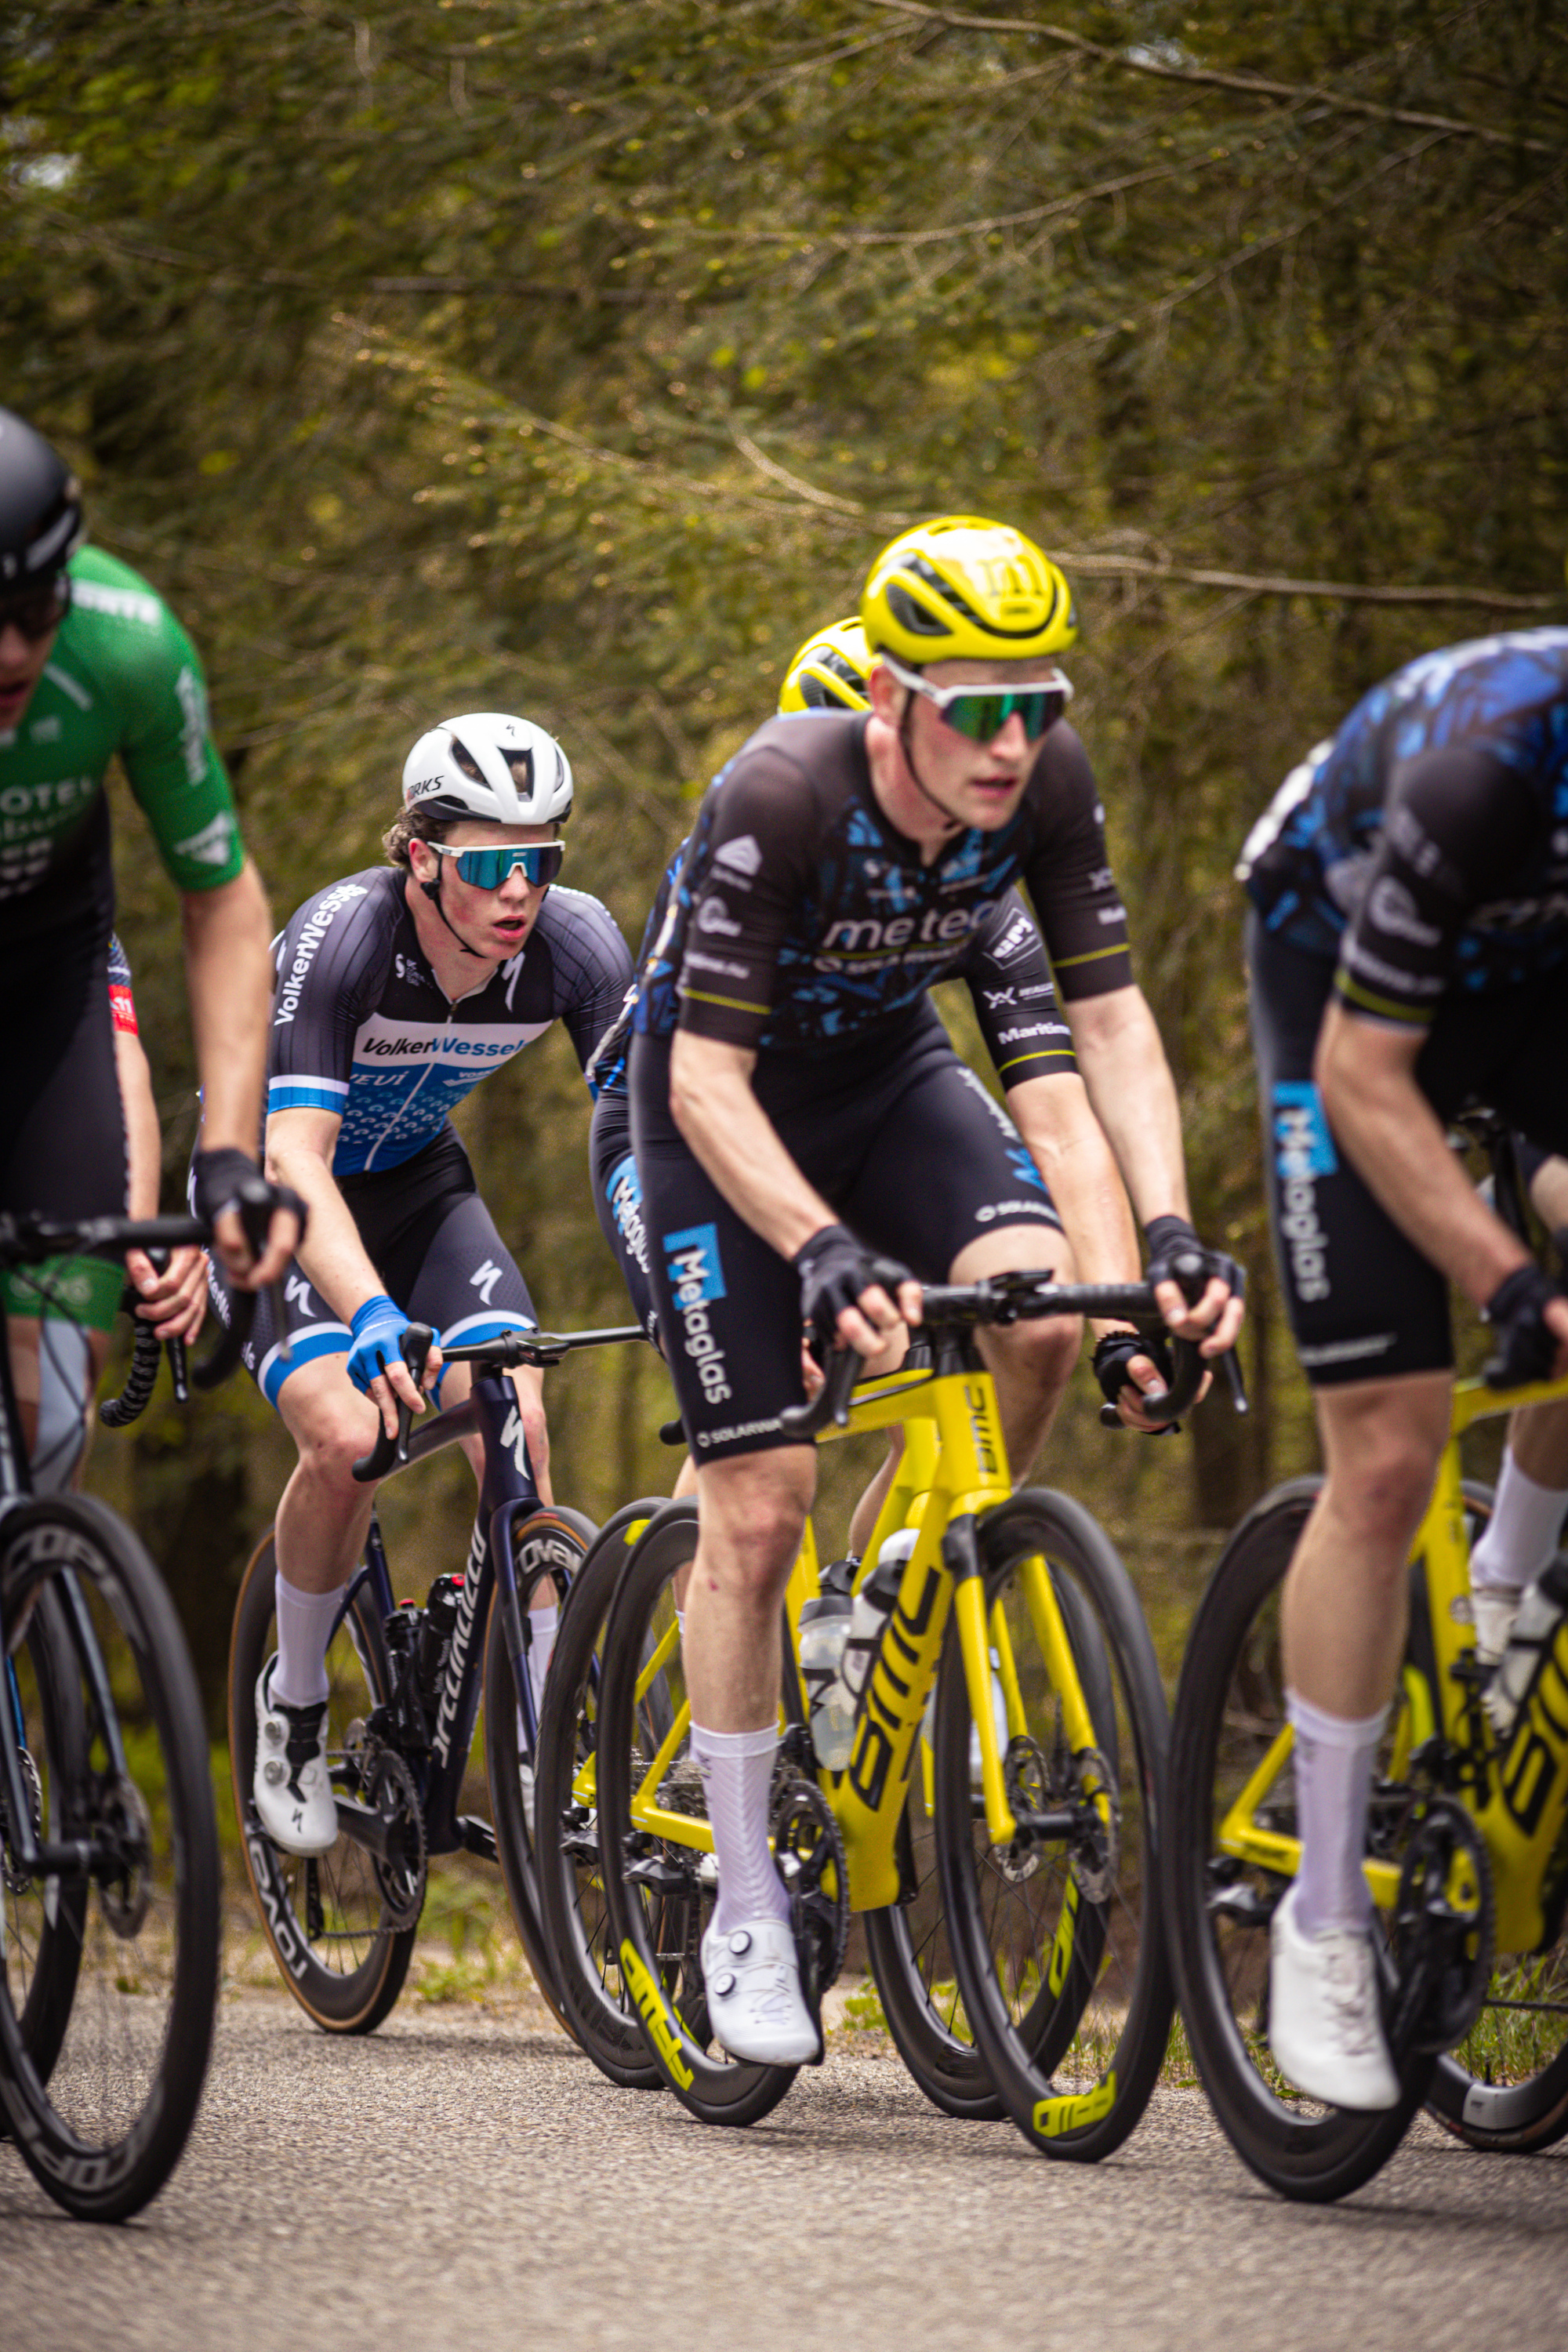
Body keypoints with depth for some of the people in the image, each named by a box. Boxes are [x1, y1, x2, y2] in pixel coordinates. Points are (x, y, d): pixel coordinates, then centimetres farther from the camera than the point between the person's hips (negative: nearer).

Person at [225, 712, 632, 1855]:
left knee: (514, 1422, -20)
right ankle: (295, 1701, 1)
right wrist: (377, 1320, -58)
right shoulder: (339, 937, -35)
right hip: (267, 1182, -4)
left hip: (415, 1177, 4)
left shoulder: (576, 943, -23)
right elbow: (295, 1163, -43)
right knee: (349, 1435, -25)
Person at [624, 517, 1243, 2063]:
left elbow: (1109, 1018, -15)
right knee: (757, 1500, -10)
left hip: (887, 1070, 4)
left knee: (1040, 1306, -25)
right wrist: (823, 1250, -46)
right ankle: (747, 1910, 3)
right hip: (723, 1106, -4)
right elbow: (708, 1080, -32)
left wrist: (1169, 1227, -29)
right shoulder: (780, 800, -34)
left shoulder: (1046, 784, -20)